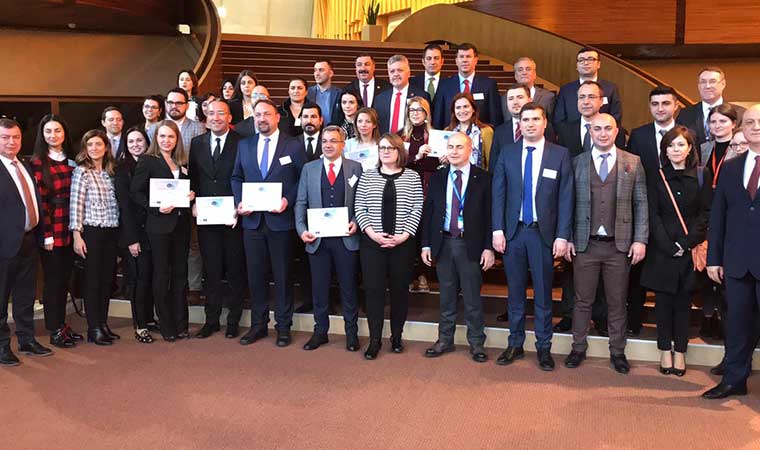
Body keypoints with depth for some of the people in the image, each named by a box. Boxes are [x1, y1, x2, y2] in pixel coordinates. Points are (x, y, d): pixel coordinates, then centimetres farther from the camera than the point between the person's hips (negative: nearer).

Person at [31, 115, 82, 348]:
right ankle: (54, 331, 11)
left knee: (65, 278, 13)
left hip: (69, 228, 6)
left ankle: (62, 324, 24)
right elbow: (40, 200, -11)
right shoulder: (38, 162, -7)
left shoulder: (71, 161, 12)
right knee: (52, 279, 2)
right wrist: (47, 234, -15)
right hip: (51, 229, -6)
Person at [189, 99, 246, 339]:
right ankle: (211, 320, 19)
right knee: (211, 271, 9)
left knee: (235, 271, 6)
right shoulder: (197, 143, 10)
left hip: (233, 218, -3)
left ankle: (233, 321, 17)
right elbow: (192, 177, 13)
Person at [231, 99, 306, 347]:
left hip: (280, 220, -3)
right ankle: (258, 325, 21)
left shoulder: (293, 146, 0)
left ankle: (283, 326, 16)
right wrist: (240, 202, -2)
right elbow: (236, 178, 14)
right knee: (255, 275, 9)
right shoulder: (244, 145, 10)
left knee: (282, 275, 5)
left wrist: (288, 200, -14)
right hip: (252, 220, 3)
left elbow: (302, 179, 0)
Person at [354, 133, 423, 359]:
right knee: (374, 289, 0)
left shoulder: (412, 177, 3)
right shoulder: (367, 177, 7)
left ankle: (396, 337, 20)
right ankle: (374, 340, 8)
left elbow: (417, 209, -1)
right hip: (372, 242, 1)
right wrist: (372, 234, -10)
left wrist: (403, 236, -11)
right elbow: (360, 207, 3)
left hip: (402, 243, 0)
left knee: (400, 289, 7)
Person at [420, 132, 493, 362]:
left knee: (472, 297, 4)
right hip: (443, 243, 3)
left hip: (471, 244, -3)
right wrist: (426, 244, 3)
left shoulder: (483, 178, -2)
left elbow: (489, 214, -3)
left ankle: (476, 343, 17)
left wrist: (488, 247, -9)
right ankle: (445, 339, 24)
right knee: (446, 295, 12)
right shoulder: (437, 177, 8)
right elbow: (428, 211, 9)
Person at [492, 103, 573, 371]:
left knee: (543, 294, 5)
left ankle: (544, 347, 18)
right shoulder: (507, 153, 5)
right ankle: (515, 344, 22)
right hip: (513, 231, 2)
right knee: (516, 292, 10)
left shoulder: (560, 155, 0)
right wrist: (498, 230, -3)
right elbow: (498, 194, 4)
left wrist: (562, 236, -7)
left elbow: (566, 197, -2)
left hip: (544, 233, -1)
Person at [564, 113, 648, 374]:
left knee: (617, 302, 10)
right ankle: (578, 348, 23)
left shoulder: (632, 163, 4)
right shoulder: (577, 163, 4)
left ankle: (617, 352, 23)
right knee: (583, 301, 9)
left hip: (619, 245, 0)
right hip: (585, 244, 0)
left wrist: (640, 240, -4)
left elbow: (641, 203, 3)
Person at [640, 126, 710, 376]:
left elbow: (704, 214, 1)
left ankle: (680, 351, 15)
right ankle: (665, 350, 15)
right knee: (663, 300, 4)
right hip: (662, 249, 0)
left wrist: (687, 243, -10)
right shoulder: (657, 178, 4)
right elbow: (653, 215, -1)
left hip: (689, 250, 0)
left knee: (683, 301, 6)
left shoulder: (700, 178, 4)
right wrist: (669, 247, -10)